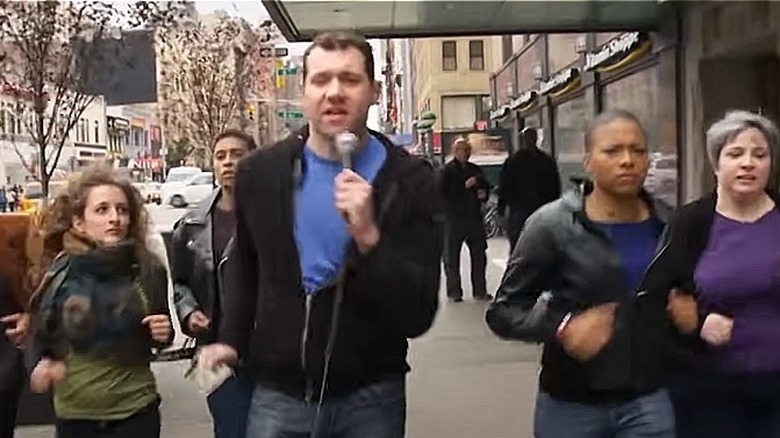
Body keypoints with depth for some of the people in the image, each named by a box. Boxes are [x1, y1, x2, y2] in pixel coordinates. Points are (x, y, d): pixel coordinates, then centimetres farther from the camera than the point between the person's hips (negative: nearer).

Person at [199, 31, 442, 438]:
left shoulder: (409, 179, -11)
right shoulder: (259, 171, -3)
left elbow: (417, 316, -16)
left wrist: (368, 237, -27)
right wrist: (231, 340, 10)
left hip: (369, 395, -1)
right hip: (277, 392, 2)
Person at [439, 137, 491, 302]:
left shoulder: (474, 169, 14)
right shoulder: (447, 170, -5)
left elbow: (485, 186, 25)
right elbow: (443, 193, -15)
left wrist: (483, 193, 2)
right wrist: (465, 186, -17)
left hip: (474, 217, 6)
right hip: (454, 218, -6)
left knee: (479, 255, 8)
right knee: (452, 257, 2)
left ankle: (480, 291, 18)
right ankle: (454, 292, 11)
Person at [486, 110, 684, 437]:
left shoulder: (667, 224, 1)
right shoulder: (553, 225, -10)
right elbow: (503, 311, -8)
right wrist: (560, 328, -24)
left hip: (649, 401, 2)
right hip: (571, 405, -2)